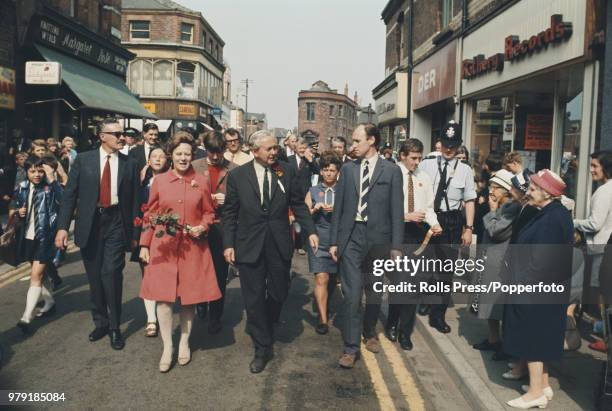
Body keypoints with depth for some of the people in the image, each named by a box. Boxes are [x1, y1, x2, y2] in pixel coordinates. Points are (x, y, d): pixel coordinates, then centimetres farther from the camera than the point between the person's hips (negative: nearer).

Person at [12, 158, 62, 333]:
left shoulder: (50, 188, -9)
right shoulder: (21, 189, 6)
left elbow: (63, 201, -28)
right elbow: (12, 210, 18)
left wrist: (52, 179, -34)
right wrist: (17, 212, -5)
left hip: (44, 238, -6)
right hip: (27, 237, 6)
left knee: (36, 276, -9)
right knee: (37, 274, 19)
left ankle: (26, 317, -7)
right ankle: (49, 302, 37)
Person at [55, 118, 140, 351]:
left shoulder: (128, 164, 3)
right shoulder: (83, 160, 2)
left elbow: (134, 199, 5)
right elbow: (69, 194, 1)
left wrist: (135, 231, 3)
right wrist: (63, 227, -7)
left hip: (116, 223, -1)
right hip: (90, 224, 1)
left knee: (111, 274, -10)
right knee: (95, 277, 11)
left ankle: (114, 327, 7)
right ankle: (100, 322, 29)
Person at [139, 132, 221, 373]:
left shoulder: (201, 182, 3)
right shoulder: (159, 181, 3)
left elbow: (209, 212, 12)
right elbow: (150, 215, 7)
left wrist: (202, 227, -8)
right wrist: (144, 245, 3)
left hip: (193, 247, 0)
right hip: (163, 247, 0)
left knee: (189, 297, 7)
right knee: (163, 297, -1)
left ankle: (184, 343, 27)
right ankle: (167, 348, 15)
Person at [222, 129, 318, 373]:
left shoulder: (286, 172, 1)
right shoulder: (237, 175, -1)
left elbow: (298, 204, 6)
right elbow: (230, 213, 1)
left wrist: (310, 231, -3)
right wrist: (228, 244, -3)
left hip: (280, 245, 2)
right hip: (249, 246, -1)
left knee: (279, 294, 11)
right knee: (254, 299, 5)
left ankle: (264, 328, 42)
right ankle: (262, 348, 20)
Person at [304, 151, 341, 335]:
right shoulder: (313, 191, 7)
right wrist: (315, 209, -11)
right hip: (318, 241, -1)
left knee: (333, 278, 13)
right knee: (321, 279, -8)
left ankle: (327, 306, 37)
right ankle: (323, 319, -3)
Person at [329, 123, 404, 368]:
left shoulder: (391, 171, 0)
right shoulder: (347, 169, 6)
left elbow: (396, 211, -2)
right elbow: (338, 207, 7)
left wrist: (396, 246, -5)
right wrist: (334, 241, 3)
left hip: (378, 238, 0)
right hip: (351, 237, 1)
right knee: (352, 293, -4)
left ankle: (369, 333, 38)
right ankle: (351, 347, 6)